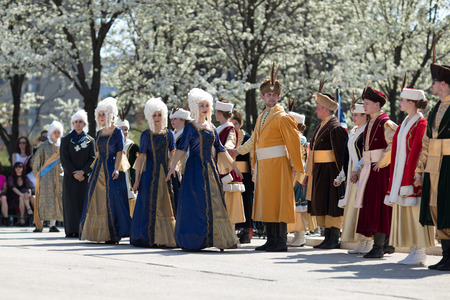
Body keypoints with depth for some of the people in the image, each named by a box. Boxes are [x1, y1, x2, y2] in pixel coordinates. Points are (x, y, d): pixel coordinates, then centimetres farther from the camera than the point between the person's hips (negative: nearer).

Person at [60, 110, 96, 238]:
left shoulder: (90, 140, 8)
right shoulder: (66, 139, 6)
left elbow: (93, 159, 1)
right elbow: (64, 159, -1)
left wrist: (83, 172, -12)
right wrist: (74, 173, -10)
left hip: (85, 176, 1)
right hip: (70, 177, -1)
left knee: (84, 202, -3)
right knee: (71, 202, -5)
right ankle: (71, 230, -6)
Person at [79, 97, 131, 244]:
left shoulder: (117, 131, -4)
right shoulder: (99, 133, 15)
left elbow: (120, 152, -9)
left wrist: (116, 169, -20)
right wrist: (93, 172, 15)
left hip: (111, 168, -7)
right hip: (99, 169, 7)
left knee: (110, 199, -10)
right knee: (96, 199, 4)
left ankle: (113, 235, -7)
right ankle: (98, 233, 9)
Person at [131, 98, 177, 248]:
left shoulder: (169, 134, 8)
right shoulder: (146, 135, 2)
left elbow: (173, 155, 3)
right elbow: (141, 157, 0)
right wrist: (137, 179, -3)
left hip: (166, 173, 2)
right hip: (150, 173, -2)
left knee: (167, 204, -1)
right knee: (150, 205, -4)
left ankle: (166, 237, 3)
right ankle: (150, 238, 0)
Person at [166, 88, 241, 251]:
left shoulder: (211, 127, 13)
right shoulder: (190, 127, -4)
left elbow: (220, 149, 17)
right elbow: (181, 149, -9)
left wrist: (234, 165, 16)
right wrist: (172, 167, -20)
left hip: (210, 167, 6)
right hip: (195, 168, -6)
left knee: (214, 202, 3)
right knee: (195, 203, -7)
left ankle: (218, 238, 6)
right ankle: (192, 242, -2)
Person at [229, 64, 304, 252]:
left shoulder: (282, 118, -8)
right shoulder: (261, 117, 17)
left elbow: (293, 142, -11)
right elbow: (254, 140, 28)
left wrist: (296, 166, -14)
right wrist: (238, 151, 24)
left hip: (277, 164, -8)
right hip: (263, 166, 8)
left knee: (277, 201, -9)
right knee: (265, 202, 9)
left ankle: (281, 242, -8)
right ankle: (271, 240, 13)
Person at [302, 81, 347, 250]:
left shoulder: (335, 128, -13)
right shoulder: (321, 127, 16)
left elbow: (341, 153, -18)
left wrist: (341, 175, -23)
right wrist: (308, 174, 20)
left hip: (330, 171, -9)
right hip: (319, 172, 10)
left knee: (332, 204, -6)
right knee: (321, 204, 10)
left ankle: (334, 240, -2)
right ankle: (328, 238, 16)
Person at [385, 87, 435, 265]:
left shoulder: (421, 124, -10)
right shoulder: (404, 124, 17)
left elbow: (415, 152, -16)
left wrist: (408, 181, -20)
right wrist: (395, 180, 15)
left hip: (414, 173, -9)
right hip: (401, 174, 9)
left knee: (415, 212, -7)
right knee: (405, 213, 7)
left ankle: (419, 254, -5)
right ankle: (414, 251, 10)